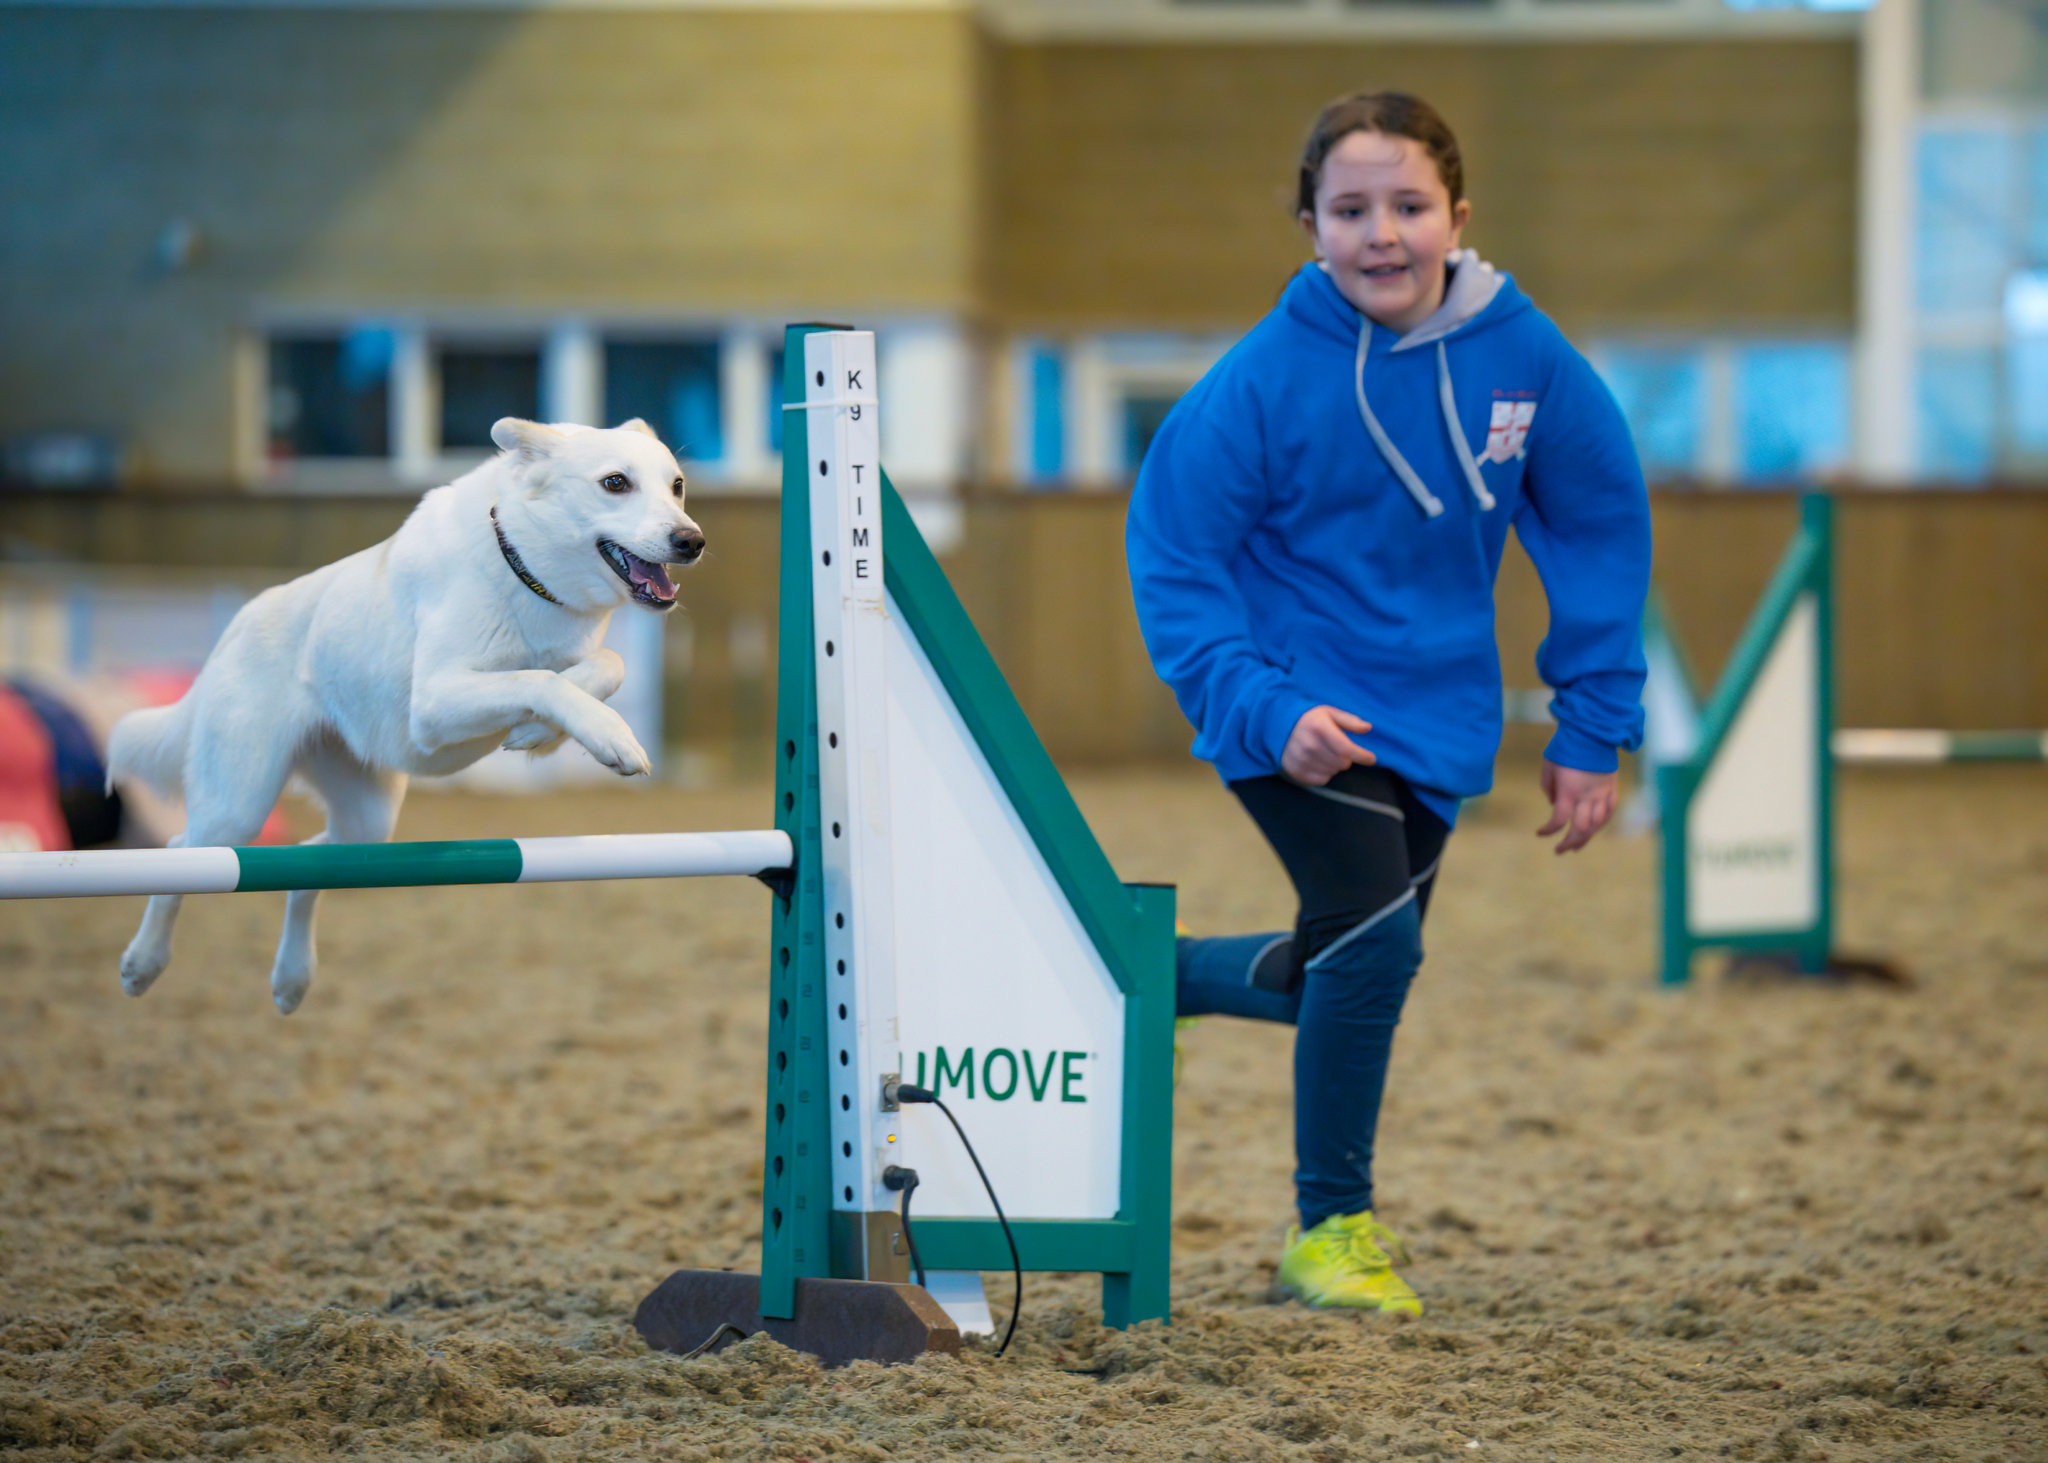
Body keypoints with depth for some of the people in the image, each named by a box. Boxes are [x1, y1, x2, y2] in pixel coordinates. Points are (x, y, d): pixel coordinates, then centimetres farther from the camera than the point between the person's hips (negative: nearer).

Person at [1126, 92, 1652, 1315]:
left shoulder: (1523, 356, -10)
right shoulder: (1266, 379, -18)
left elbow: (1601, 528, 2)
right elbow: (1174, 558, -11)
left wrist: (1596, 729, 1)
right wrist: (1263, 708, -24)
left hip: (1434, 714, 5)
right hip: (1297, 703, -5)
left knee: (1342, 979, 14)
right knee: (1375, 937, -21)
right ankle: (1332, 1225, -2)